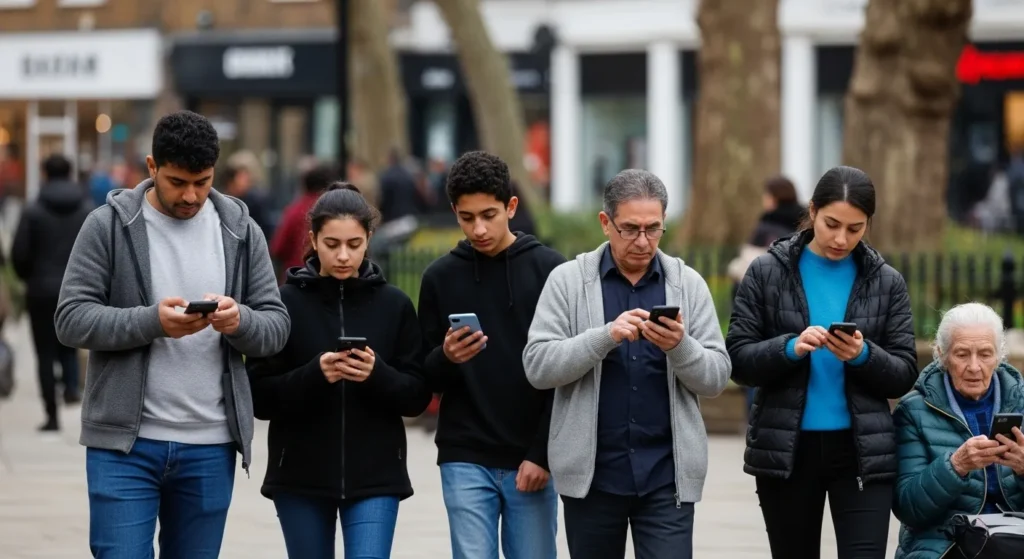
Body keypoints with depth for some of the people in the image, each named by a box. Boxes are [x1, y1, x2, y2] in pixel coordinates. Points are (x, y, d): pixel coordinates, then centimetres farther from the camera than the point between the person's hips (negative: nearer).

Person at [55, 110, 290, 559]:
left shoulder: (241, 231, 8)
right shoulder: (109, 225, -1)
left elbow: (276, 327, 7)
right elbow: (71, 319, -6)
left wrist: (241, 321, -17)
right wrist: (152, 321, -22)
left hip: (211, 447, 3)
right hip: (125, 442, -3)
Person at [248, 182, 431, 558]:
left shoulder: (394, 305, 2)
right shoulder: (285, 303, -1)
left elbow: (418, 396, 3)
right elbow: (259, 397, -4)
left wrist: (377, 375, -17)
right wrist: (314, 375, -21)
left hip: (375, 477, 0)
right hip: (300, 477, 1)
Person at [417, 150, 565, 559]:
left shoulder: (549, 270, 0)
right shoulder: (440, 277, 5)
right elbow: (427, 379, 8)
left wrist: (543, 454, -8)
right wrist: (446, 359, -15)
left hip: (532, 459, -1)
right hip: (465, 461, 1)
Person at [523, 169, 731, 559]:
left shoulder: (688, 284, 5)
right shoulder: (567, 280, 1)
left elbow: (717, 377, 3)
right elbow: (537, 366, -8)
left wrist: (680, 346, -18)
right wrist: (606, 336, -21)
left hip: (667, 474, 0)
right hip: (591, 472, 0)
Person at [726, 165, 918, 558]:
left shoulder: (887, 282, 4)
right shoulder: (766, 273, 1)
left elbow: (904, 375, 3)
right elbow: (738, 361, -2)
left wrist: (863, 355, -17)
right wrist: (790, 348, -19)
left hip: (863, 451, 0)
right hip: (785, 450, 0)